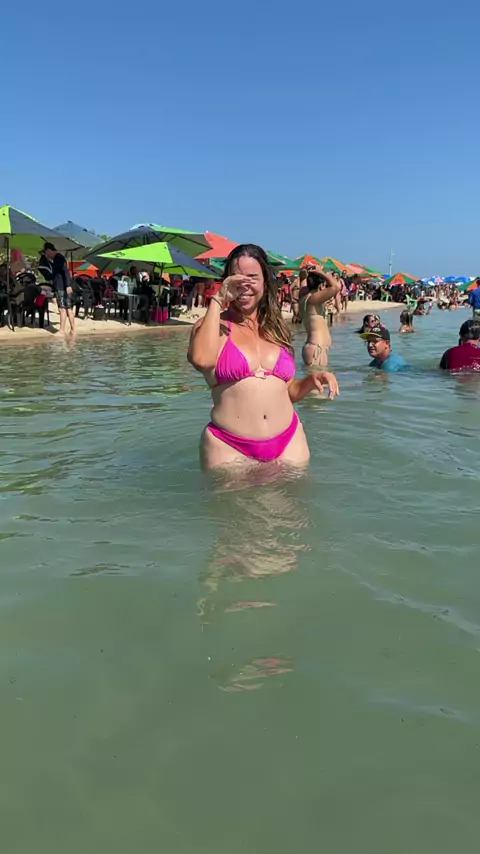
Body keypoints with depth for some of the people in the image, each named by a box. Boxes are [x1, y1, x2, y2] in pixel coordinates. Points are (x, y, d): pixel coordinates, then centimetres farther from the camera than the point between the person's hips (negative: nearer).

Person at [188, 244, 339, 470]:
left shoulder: (275, 329, 14)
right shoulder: (211, 326, 1)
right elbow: (201, 359, -24)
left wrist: (311, 381, 0)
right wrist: (217, 301, -14)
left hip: (288, 443, 4)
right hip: (230, 447, -4)